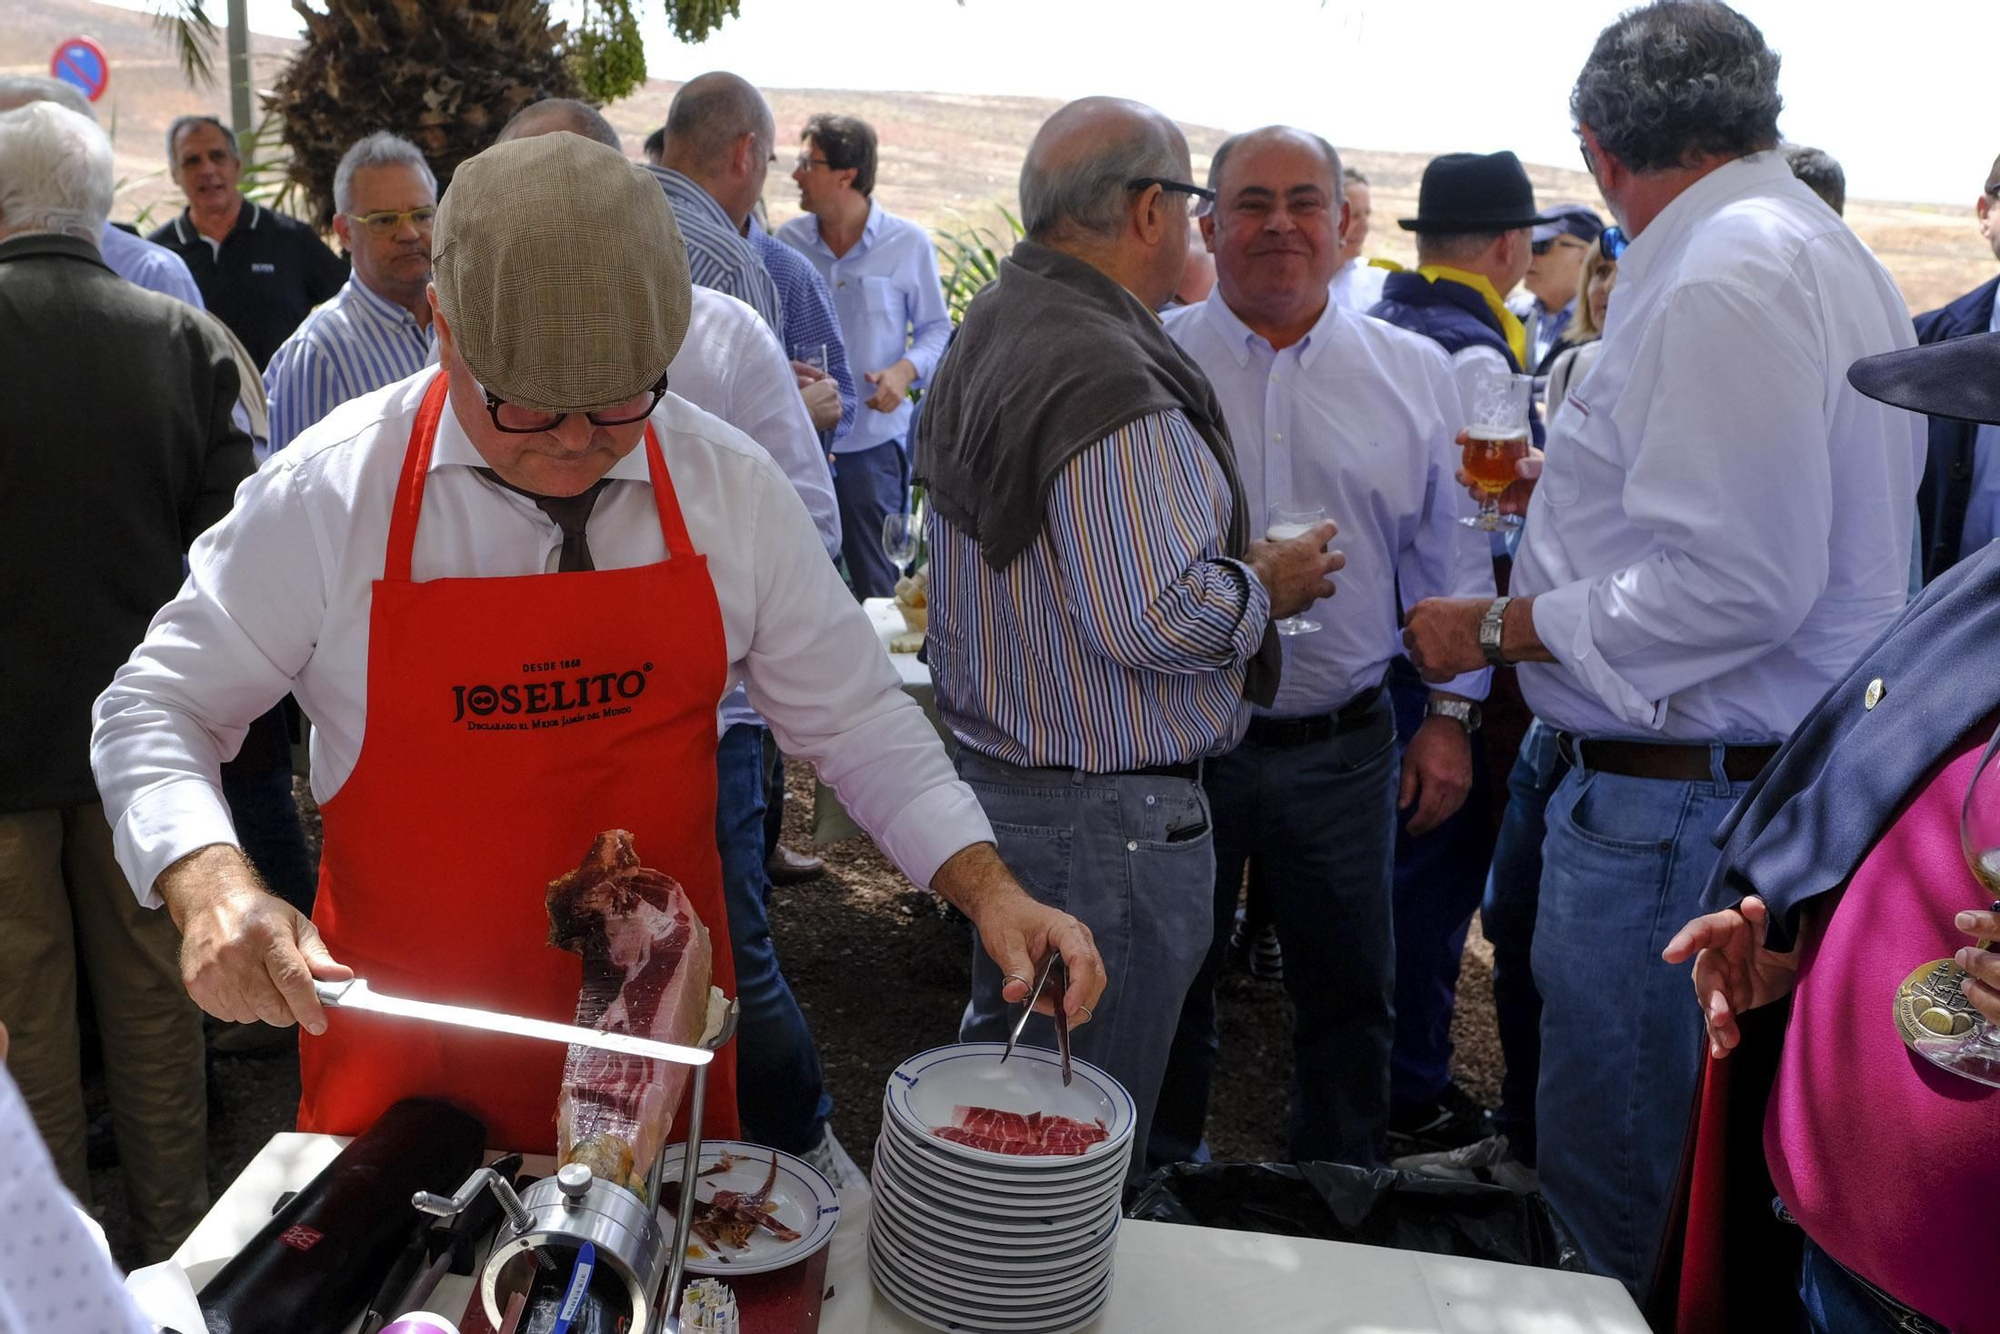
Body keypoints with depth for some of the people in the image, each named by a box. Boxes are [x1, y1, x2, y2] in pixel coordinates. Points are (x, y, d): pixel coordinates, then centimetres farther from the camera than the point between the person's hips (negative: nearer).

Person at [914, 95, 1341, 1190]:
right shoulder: (1110, 383, -23)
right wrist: (1268, 585, -9)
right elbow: (1156, 617, -27)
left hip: (993, 767, 11)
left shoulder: (987, 333, 11)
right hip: (1111, 814, -11)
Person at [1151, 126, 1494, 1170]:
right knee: (1166, 990, 13)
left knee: (1347, 994, 14)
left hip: (1344, 746, 2)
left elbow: (1450, 557, 9)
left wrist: (1451, 712, 6)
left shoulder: (1414, 374, 5)